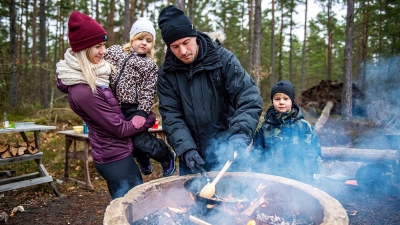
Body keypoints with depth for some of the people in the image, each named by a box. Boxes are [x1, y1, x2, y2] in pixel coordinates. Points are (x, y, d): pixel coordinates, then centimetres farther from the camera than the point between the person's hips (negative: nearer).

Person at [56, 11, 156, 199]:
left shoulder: (93, 74, -1)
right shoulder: (83, 91, -26)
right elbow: (120, 128, -19)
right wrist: (150, 119, -5)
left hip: (114, 152, 9)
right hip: (115, 157, -9)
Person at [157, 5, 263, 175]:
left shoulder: (223, 59, -11)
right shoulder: (166, 73, -4)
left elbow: (250, 98, -16)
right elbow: (171, 116, -6)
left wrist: (239, 136, -30)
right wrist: (186, 149, -20)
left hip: (227, 152, -2)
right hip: (193, 155, 2)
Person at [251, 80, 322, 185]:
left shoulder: (304, 126, 2)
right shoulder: (265, 127, 7)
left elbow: (313, 157, 4)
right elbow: (256, 155, 11)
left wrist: (311, 181, -2)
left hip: (298, 178, -1)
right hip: (269, 179, 1)